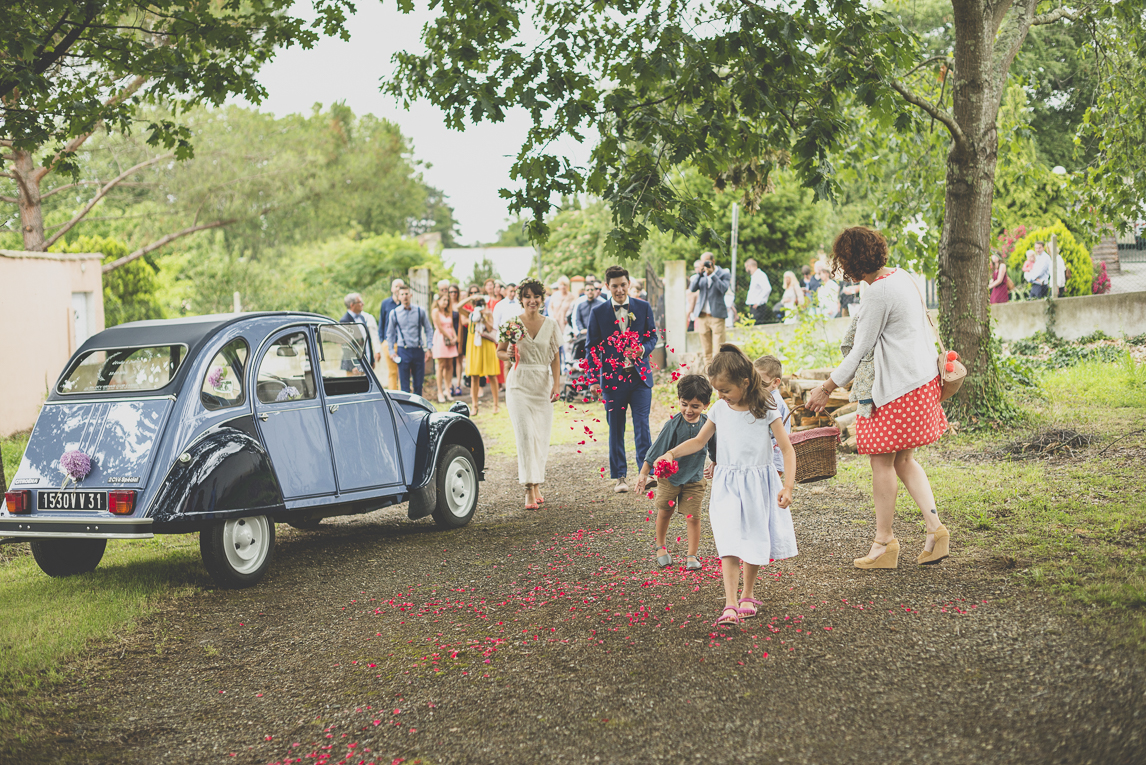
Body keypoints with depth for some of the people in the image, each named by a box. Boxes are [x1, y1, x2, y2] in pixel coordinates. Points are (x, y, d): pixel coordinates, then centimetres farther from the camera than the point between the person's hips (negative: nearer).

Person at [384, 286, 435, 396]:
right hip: (403, 351, -1)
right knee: (404, 384, -1)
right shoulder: (394, 313, 3)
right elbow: (390, 333, 12)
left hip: (418, 350, 1)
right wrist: (392, 351, 5)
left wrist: (428, 349, 1)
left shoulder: (420, 311, 2)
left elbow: (429, 330, 8)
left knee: (419, 383, 6)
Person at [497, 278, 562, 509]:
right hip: (519, 383, -2)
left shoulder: (550, 324, 6)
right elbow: (499, 351, 8)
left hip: (543, 384, 3)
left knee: (542, 436, 3)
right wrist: (507, 356, -15)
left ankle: (536, 486, 18)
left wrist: (557, 384, -2)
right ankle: (529, 491, -14)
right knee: (525, 434, -12)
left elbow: (555, 357, 8)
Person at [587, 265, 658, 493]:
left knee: (642, 426, -5)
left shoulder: (643, 308, 4)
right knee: (615, 430, 6)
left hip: (639, 375, 0)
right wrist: (594, 379, -1)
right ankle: (619, 477, 15)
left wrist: (642, 349, -15)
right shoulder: (598, 312, 1)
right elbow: (591, 347, 4)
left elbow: (653, 337, 8)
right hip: (612, 378, 0)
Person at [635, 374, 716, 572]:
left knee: (693, 517, -3)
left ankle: (692, 556, 10)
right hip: (669, 476, -1)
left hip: (694, 479, 1)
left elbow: (715, 451, 8)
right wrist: (643, 473, -13)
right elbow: (656, 450, -14)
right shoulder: (674, 425, -19)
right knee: (664, 513, 14)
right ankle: (660, 547, 36)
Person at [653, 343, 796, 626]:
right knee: (730, 544, -11)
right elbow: (699, 441, 16)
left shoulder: (765, 410, -8)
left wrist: (788, 486, -16)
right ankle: (730, 606, -15)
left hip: (758, 485, -2)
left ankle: (747, 595, 29)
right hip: (727, 487, 2)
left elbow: (787, 449, -7)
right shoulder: (719, 409, 2)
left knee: (755, 542, 7)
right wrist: (672, 453, 0)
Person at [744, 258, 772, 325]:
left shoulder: (760, 275, -12)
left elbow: (767, 289, -24)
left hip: (758, 306, -10)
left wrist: (758, 302, -23)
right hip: (753, 306, 10)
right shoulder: (753, 276, 19)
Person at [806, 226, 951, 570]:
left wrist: (826, 390, -5)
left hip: (897, 387, -10)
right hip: (923, 377, 10)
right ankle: (935, 528, 10)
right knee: (904, 459, 15)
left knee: (881, 461, 0)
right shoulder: (902, 276, 10)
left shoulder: (878, 294, -19)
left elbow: (860, 351, -15)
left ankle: (883, 542, 8)